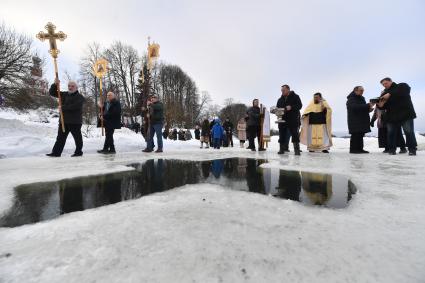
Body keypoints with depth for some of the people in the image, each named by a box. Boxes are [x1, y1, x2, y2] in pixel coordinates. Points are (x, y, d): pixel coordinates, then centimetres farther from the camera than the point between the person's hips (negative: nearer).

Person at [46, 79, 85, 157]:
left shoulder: (80, 97, -6)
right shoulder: (64, 94, 15)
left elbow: (74, 106, -20)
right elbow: (51, 92, 16)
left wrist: (63, 107, -17)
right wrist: (55, 84, 0)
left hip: (75, 122, -6)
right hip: (63, 121, 6)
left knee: (77, 137, 5)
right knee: (60, 137, 8)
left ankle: (78, 152, 16)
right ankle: (56, 152, 13)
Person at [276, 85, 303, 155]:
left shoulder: (295, 96, 4)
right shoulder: (280, 99, 18)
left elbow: (299, 105, -6)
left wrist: (291, 107, -21)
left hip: (293, 119, -4)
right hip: (282, 119, 4)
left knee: (295, 135, -5)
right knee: (282, 134, 3)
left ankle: (297, 150, -3)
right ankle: (281, 149, 10)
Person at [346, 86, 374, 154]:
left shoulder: (362, 98, 22)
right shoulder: (351, 99, -7)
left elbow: (362, 108, 27)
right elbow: (355, 107, -24)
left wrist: (369, 109, 7)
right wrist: (368, 105, -25)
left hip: (362, 121, 9)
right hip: (354, 121, -9)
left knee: (360, 135, 7)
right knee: (355, 135, -10)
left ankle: (360, 149, 11)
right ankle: (353, 149, -6)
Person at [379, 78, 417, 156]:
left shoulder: (402, 86, 7)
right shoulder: (385, 93, 17)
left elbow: (404, 92, -18)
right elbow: (385, 106, 11)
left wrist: (390, 94, -26)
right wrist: (381, 105, -13)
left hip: (405, 114, -4)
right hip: (392, 116, 4)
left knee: (409, 132, -5)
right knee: (391, 133, 1)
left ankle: (412, 149, 3)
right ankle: (392, 149, 7)